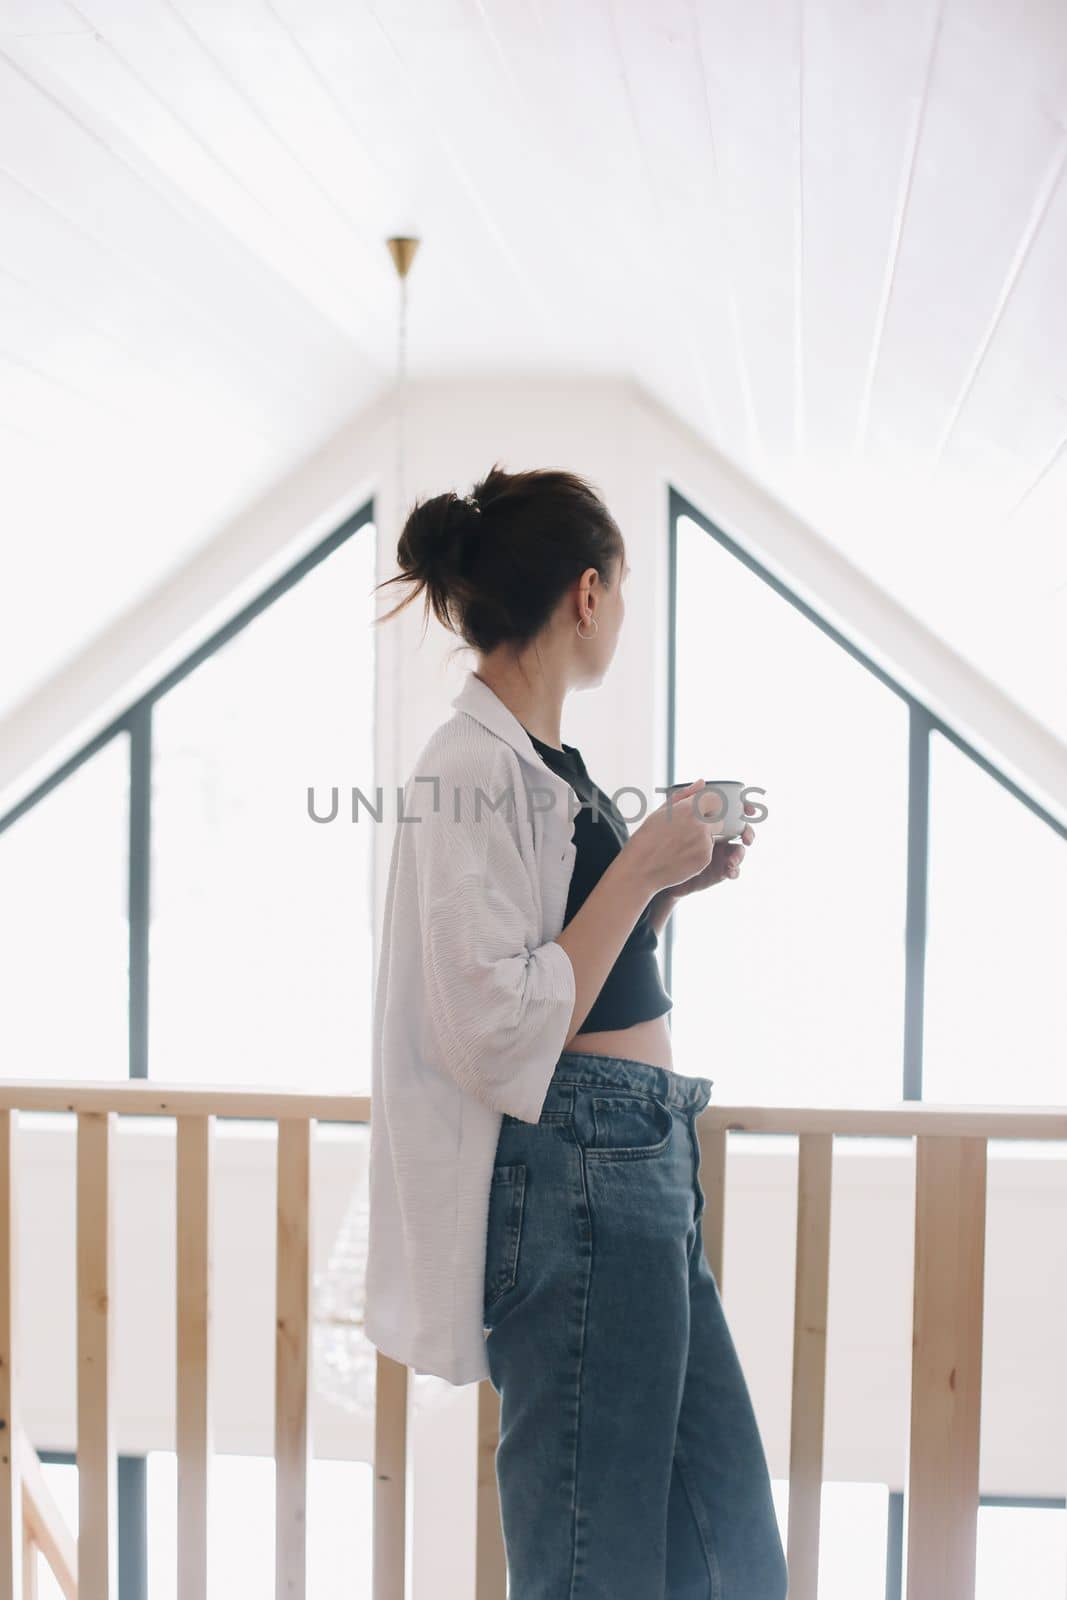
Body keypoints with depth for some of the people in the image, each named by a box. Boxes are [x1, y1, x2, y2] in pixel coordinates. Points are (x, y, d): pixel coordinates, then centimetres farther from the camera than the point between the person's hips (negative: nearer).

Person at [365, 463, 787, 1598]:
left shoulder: (539, 760, 13)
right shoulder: (473, 767, -15)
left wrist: (674, 884, 9)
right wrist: (637, 869, -16)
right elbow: (503, 1035, -21)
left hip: (644, 1166, 10)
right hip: (573, 1177, -10)